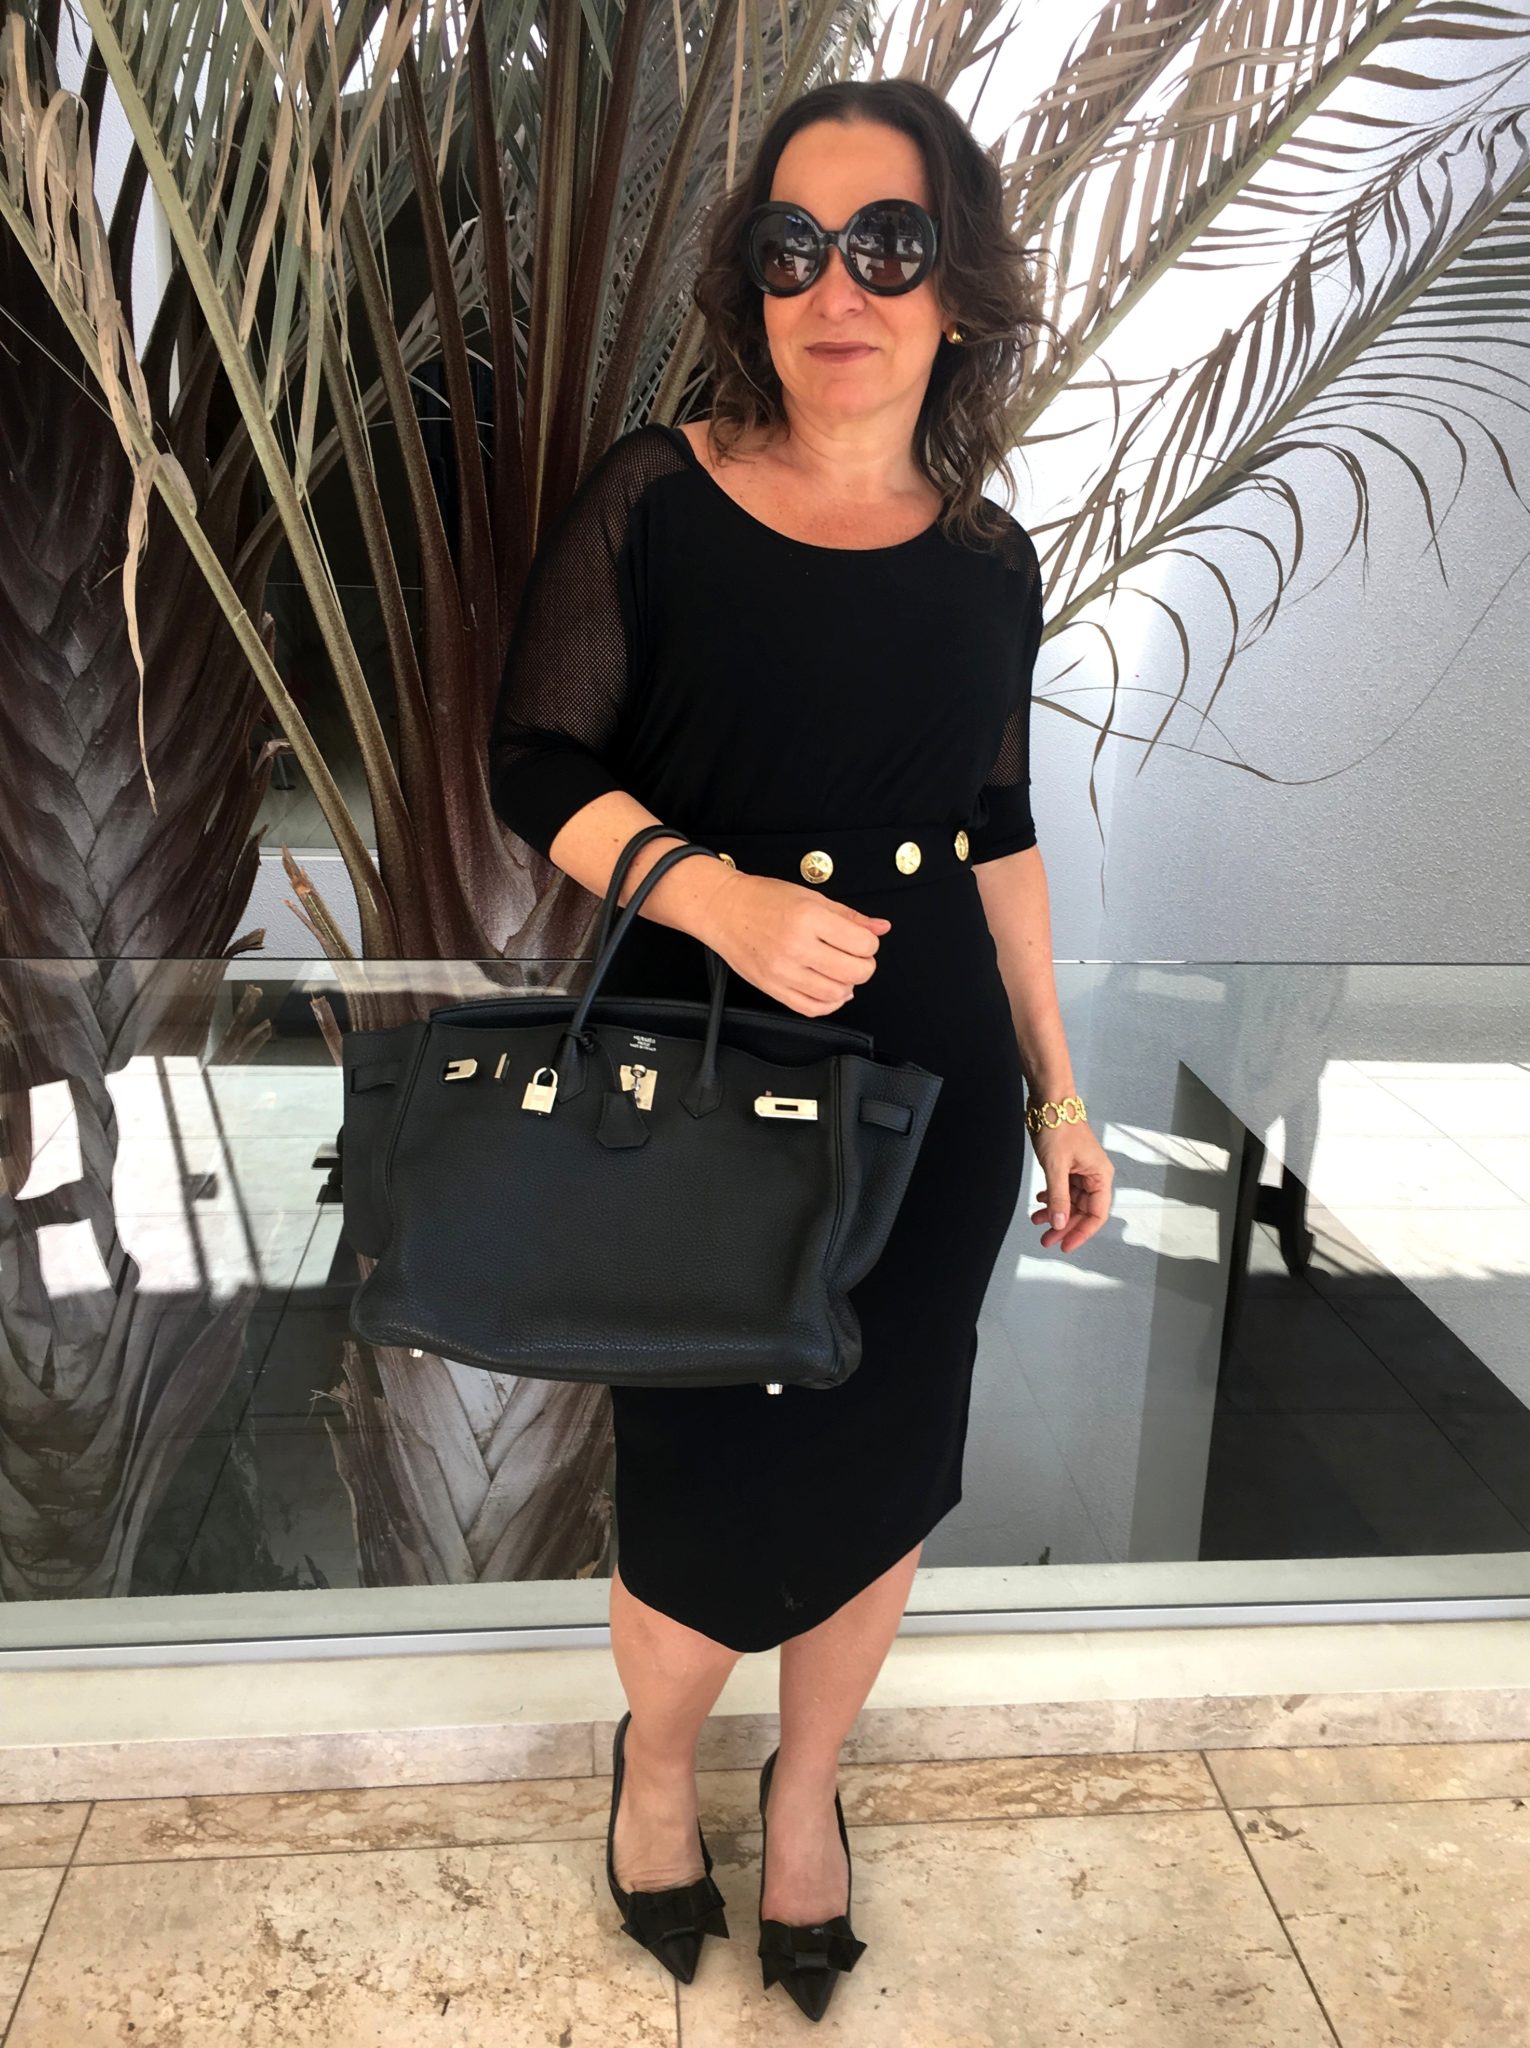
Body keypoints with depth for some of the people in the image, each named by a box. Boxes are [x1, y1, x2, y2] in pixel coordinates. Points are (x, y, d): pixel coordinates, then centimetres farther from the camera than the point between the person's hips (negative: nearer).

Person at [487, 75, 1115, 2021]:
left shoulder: (988, 557, 4)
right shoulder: (654, 494, -6)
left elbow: (999, 834, 10)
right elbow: (539, 764, -8)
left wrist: (1055, 1087, 11)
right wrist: (720, 898, -26)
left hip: (930, 1077, 3)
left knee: (876, 1473, 13)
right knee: (705, 1493, 6)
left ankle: (805, 1784, 42)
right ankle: (655, 1756, 42)